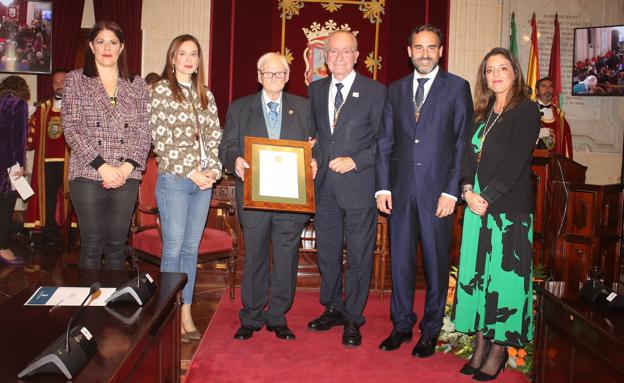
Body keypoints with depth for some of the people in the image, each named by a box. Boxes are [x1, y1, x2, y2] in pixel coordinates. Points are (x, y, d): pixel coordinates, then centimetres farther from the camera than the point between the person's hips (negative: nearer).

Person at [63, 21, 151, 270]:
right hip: (88, 175, -2)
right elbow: (71, 128, -3)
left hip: (127, 177, 2)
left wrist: (127, 166, -8)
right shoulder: (75, 80, 5)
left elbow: (143, 131, 7)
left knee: (117, 245, 8)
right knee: (92, 246, 1)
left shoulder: (137, 84, 11)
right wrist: (103, 167, -13)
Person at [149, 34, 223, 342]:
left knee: (191, 248, 9)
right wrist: (191, 172, -12)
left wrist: (214, 169, -4)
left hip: (203, 182, 5)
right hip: (173, 179, -5)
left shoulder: (205, 95, 14)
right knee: (173, 248, -1)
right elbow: (162, 141, -8)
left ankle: (186, 314, 17)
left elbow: (214, 136, 12)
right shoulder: (161, 91, -1)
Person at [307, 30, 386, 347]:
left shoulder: (375, 91, -3)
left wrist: (355, 161, -16)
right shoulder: (315, 90, 11)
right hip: (324, 185, 5)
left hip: (358, 185, -4)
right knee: (327, 252, 14)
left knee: (359, 256, 5)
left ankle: (353, 318, 20)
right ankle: (333, 309, 32)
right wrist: (313, 158, 2)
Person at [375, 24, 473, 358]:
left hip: (437, 190, -3)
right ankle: (401, 325, 25)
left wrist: (452, 191, -10)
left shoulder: (457, 87, 1)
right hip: (401, 189, 3)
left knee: (436, 262, 7)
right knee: (400, 260, 9)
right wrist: (383, 186, 1)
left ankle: (430, 330, 22)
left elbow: (463, 143, -4)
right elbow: (385, 141, 9)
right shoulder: (395, 89, 11)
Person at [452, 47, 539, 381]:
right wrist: (468, 191, -6)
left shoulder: (526, 111, -4)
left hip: (508, 207, -6)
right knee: (476, 274, 8)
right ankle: (481, 345, 20)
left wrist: (487, 197, -15)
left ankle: (499, 350, 13)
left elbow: (516, 161, -13)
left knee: (504, 275, 0)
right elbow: (469, 155, 10)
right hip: (477, 205, 6)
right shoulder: (482, 113, 16)